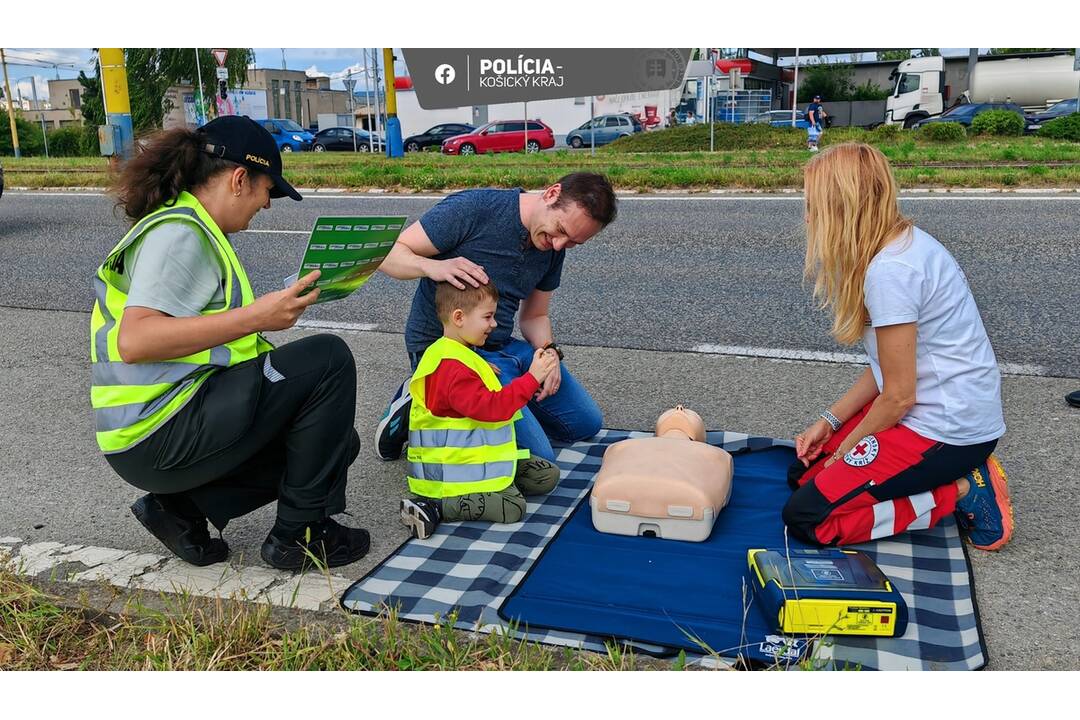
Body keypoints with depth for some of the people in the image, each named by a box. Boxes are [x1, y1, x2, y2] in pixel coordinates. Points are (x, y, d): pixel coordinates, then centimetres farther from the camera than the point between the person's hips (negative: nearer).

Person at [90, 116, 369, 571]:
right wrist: (254, 317, -29)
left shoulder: (188, 227, 15)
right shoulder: (179, 234, -15)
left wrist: (270, 310, 12)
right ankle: (299, 534, -6)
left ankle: (183, 507, 10)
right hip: (157, 435, -10)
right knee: (328, 359, -15)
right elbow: (134, 340, -28)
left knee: (337, 444, 13)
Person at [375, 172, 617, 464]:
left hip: (502, 346, 8)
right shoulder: (473, 209, -20)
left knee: (586, 423, 16)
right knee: (538, 459, -17)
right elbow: (387, 253, -17)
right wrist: (433, 267, -38)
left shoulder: (554, 247, 2)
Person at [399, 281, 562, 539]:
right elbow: (491, 408, -29)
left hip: (475, 458, 10)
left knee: (547, 476, 7)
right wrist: (531, 378, -27)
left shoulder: (456, 355, 13)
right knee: (512, 508, -23)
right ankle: (434, 508, -17)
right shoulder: (452, 368, -23)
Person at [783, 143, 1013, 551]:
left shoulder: (890, 270, -24)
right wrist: (830, 422, 7)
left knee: (806, 518, -10)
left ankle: (963, 493, -3)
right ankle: (958, 473, 11)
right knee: (803, 473, 13)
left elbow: (898, 396, -19)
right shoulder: (903, 243, 6)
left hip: (947, 429, -10)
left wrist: (848, 449, -4)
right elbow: (886, 367, 9)